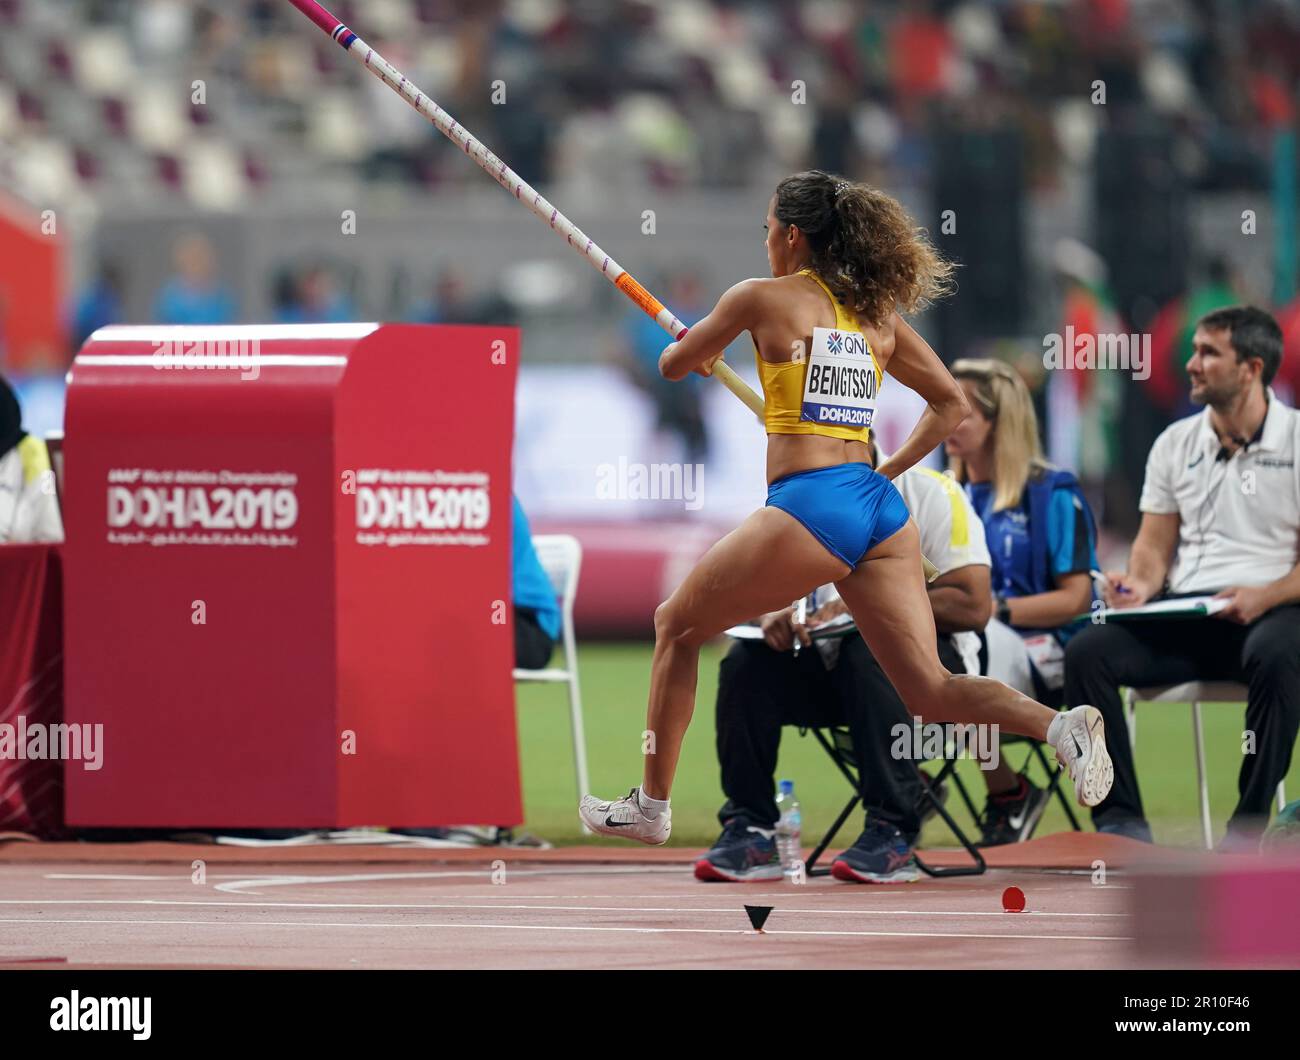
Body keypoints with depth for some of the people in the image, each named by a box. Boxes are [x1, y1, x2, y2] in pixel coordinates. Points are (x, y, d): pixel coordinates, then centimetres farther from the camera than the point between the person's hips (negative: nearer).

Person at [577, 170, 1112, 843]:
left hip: (808, 504, -6)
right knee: (930, 691, 1)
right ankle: (1057, 725, -25)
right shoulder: (877, 314, 17)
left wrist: (700, 348, 38)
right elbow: (951, 402, 20)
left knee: (676, 627, 16)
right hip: (881, 509, 6)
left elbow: (673, 365, 16)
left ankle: (651, 807, 20)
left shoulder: (761, 299, 2)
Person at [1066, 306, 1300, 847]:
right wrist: (1139, 583, -7)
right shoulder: (1176, 443, 14)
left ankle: (1251, 823, -32)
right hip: (1184, 616, 5)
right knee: (1086, 651, -21)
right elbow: (1154, 546, 16)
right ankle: (1120, 819, -21)